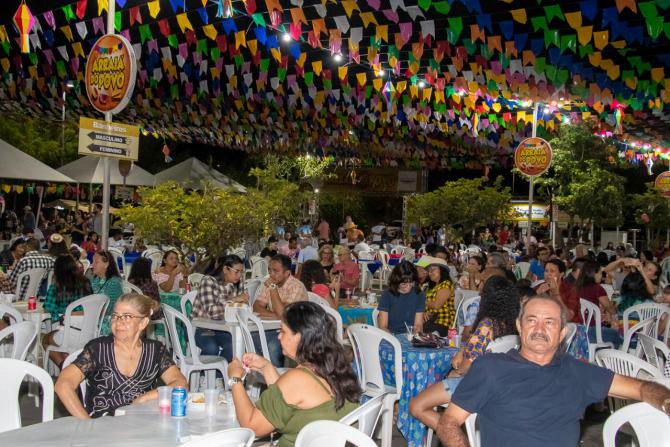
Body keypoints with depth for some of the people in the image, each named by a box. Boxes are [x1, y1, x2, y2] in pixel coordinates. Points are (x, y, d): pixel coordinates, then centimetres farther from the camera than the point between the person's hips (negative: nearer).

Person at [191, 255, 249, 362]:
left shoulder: (237, 284, 1)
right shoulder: (208, 281, -18)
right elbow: (211, 311, -28)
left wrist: (243, 300, -19)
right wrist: (233, 300, -28)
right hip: (200, 327, -5)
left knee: (234, 344, -24)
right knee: (211, 347, -31)